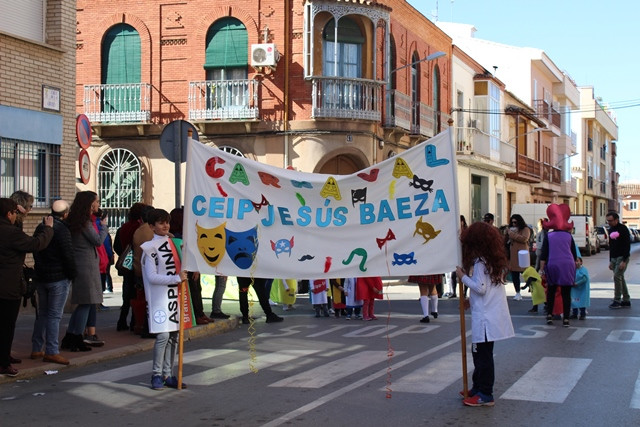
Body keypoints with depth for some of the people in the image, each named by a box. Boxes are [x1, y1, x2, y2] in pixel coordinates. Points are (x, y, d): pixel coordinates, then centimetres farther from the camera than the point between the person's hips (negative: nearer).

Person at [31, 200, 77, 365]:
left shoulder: (40, 228, 9)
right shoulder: (62, 230, -16)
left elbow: (35, 251, 17)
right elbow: (68, 255, -18)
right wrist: (73, 273, -6)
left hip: (42, 277, 8)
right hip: (59, 277, -8)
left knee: (42, 313, 16)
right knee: (54, 315, -4)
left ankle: (36, 349, 19)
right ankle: (51, 351, -4)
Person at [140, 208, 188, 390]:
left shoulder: (173, 243, 15)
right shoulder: (150, 248, -6)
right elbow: (152, 277, -13)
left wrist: (184, 275, 4)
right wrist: (177, 278, -17)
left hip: (174, 294, 7)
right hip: (159, 297, -7)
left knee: (174, 336, 6)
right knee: (163, 335, -13)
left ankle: (168, 374, 14)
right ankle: (156, 374, 1)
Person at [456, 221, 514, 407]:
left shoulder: (480, 262, -15)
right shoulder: (496, 260, 13)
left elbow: (480, 288, -20)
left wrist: (463, 277, -10)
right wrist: (471, 300, 19)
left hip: (485, 317, -9)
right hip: (495, 314, 9)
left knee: (483, 355, -3)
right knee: (479, 352, 19)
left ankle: (485, 395, 2)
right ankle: (478, 388, 28)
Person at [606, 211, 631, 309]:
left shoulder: (623, 229, -11)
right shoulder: (611, 230, 14)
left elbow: (627, 245, -15)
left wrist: (624, 261, -20)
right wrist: (610, 261, 17)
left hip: (622, 257, -8)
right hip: (614, 258, 8)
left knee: (617, 277, -14)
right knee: (620, 278, 8)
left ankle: (617, 301, -9)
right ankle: (626, 301, 14)